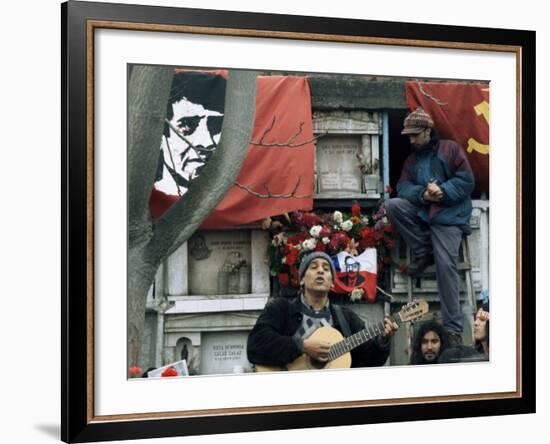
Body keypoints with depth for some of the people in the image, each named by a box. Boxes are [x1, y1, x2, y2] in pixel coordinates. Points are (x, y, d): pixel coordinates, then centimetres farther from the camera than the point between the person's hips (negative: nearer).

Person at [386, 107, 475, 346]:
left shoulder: (450, 149, 2)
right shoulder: (411, 160, 18)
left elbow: (466, 181, -6)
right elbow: (403, 187, 3)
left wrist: (442, 191, -20)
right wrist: (422, 194, -18)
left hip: (448, 216, -5)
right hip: (421, 211, 5)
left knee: (445, 265, -17)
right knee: (392, 206, -21)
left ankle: (453, 327, -10)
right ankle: (424, 253, -5)